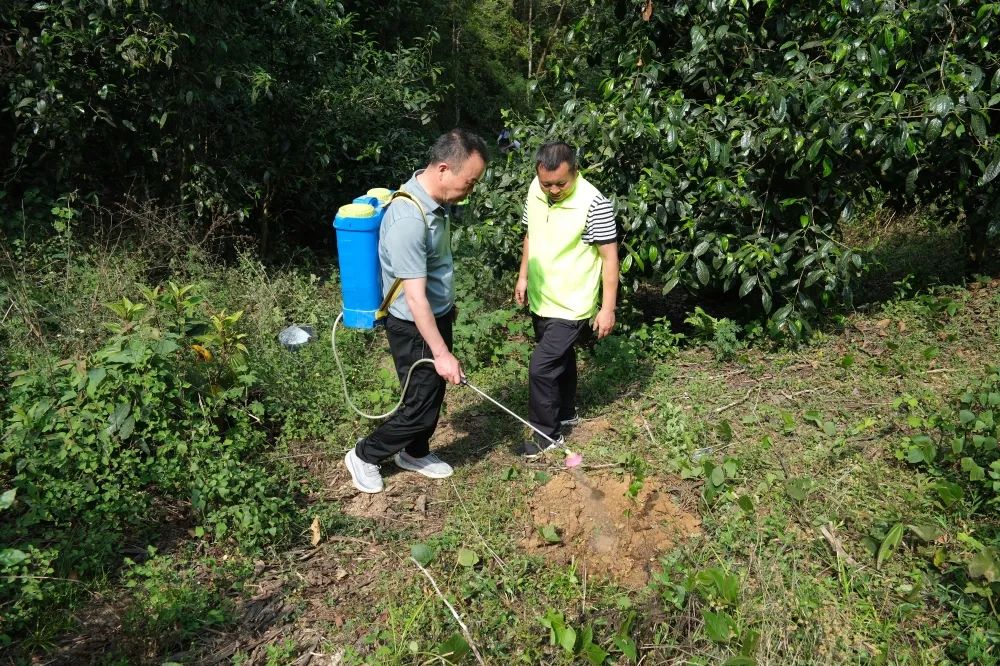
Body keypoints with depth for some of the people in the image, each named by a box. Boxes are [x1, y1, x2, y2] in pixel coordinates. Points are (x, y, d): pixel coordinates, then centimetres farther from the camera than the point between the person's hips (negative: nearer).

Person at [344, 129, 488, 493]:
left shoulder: (437, 200, -2)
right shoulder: (408, 220, -32)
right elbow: (415, 298, -30)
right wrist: (441, 353, -26)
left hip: (438, 314, 9)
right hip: (414, 327, -9)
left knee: (434, 394, 20)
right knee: (421, 405, 3)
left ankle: (415, 452, 41)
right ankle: (364, 456, 24)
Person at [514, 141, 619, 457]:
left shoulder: (594, 204, -22)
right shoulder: (535, 191, -3)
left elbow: (610, 257, -17)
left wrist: (607, 308, -17)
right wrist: (523, 277, 15)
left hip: (571, 307, -7)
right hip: (540, 300, 7)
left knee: (541, 367, -7)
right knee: (560, 358, 22)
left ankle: (548, 434, 11)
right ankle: (566, 413, 42)